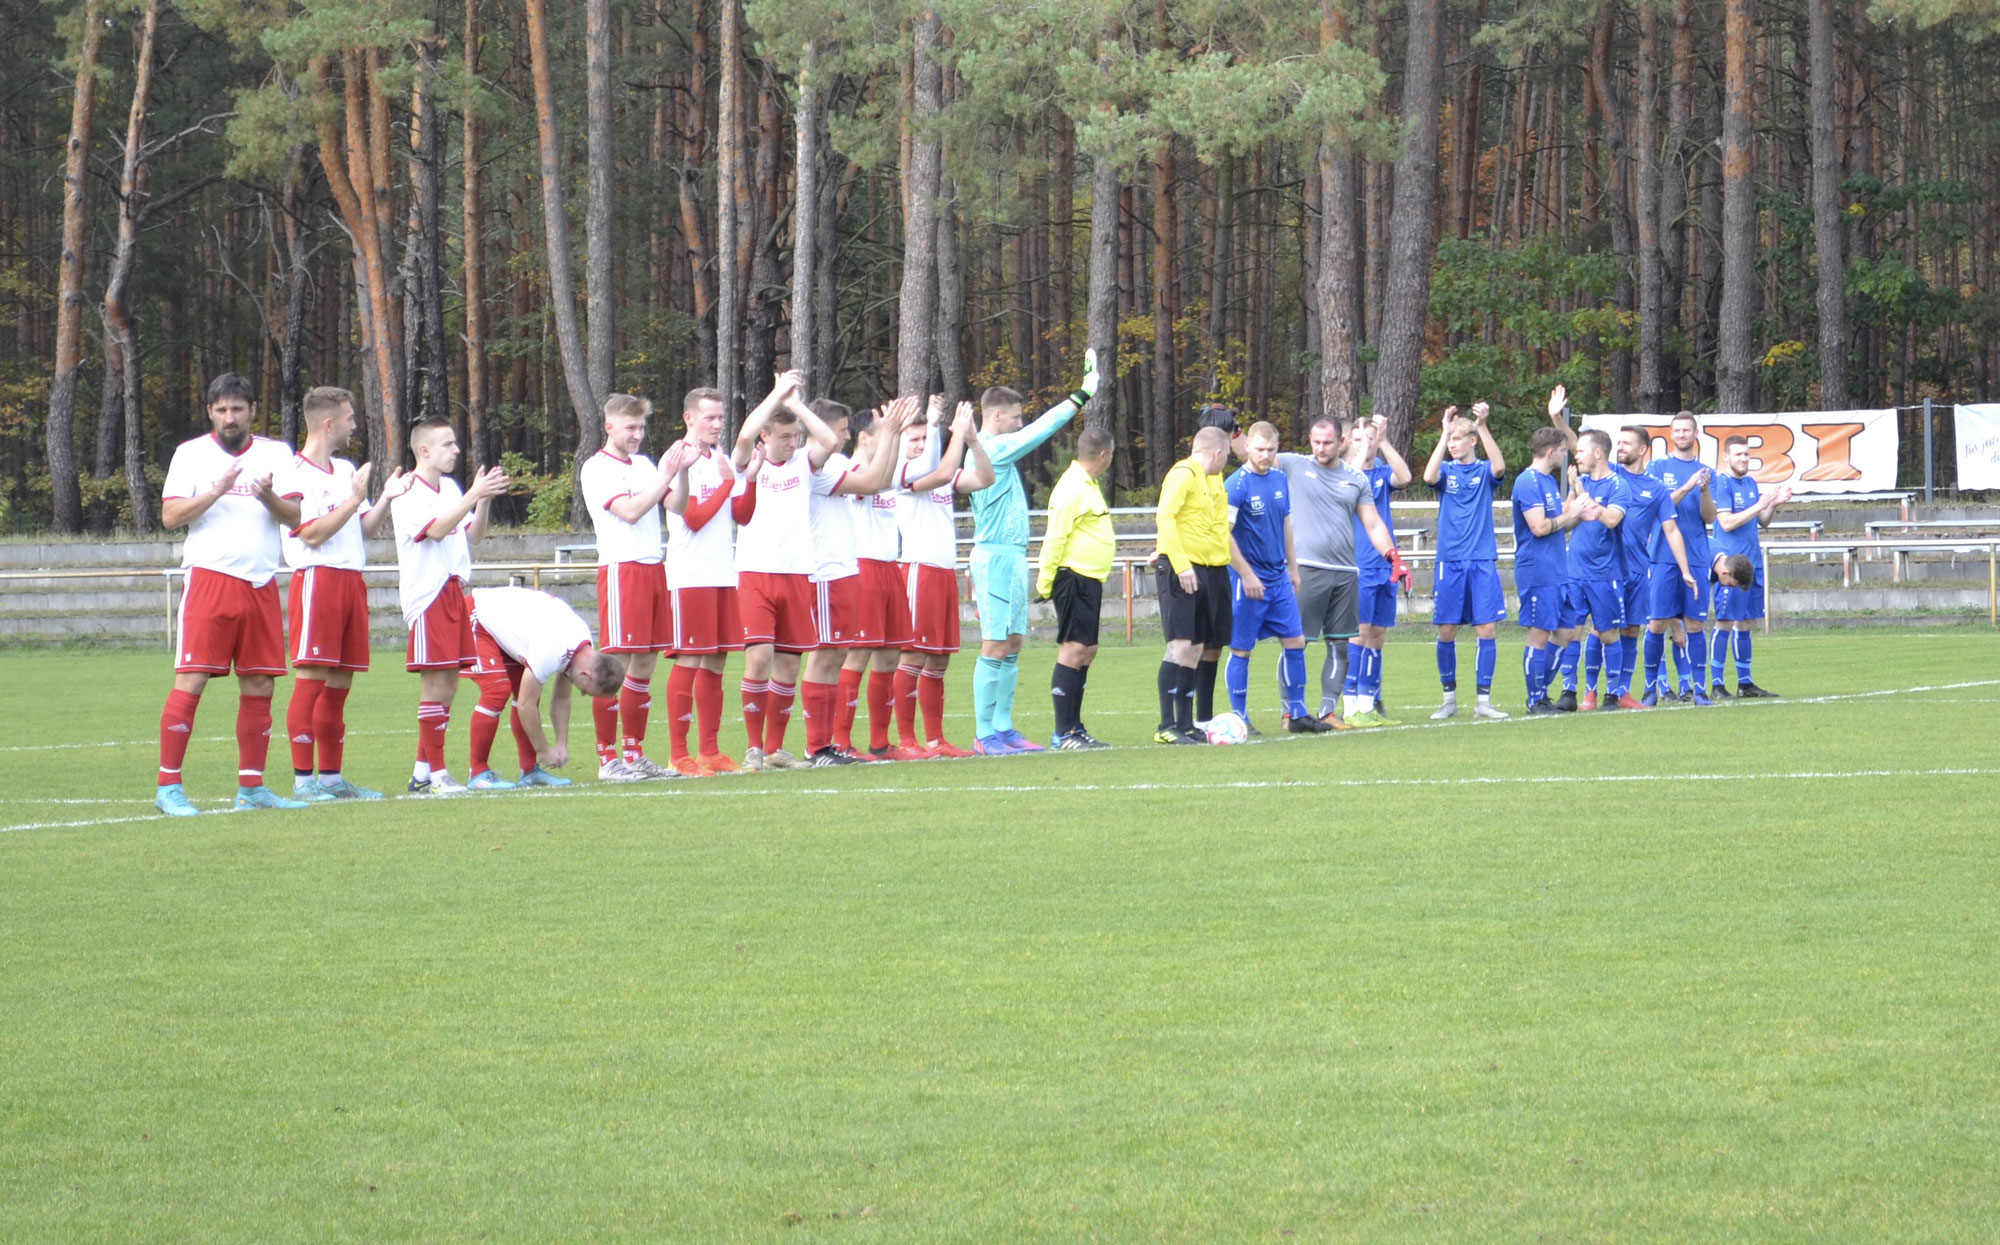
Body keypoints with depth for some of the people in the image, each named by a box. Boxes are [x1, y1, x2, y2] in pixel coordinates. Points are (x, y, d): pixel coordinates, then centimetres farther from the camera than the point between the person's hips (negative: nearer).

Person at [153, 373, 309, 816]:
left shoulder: (275, 454, 12)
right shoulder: (192, 454, 5)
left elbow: (296, 517, 4)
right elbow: (170, 515, -4)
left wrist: (267, 497, -16)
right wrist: (217, 491, -16)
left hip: (261, 584, 3)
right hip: (209, 577, -3)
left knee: (259, 686, 4)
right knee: (191, 680, -10)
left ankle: (251, 787, 11)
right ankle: (168, 787, -8)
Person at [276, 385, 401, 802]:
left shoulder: (347, 470, 19)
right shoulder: (296, 477, -7)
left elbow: (366, 531, 19)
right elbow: (313, 534, -15)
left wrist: (386, 499, 4)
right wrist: (356, 498, -14)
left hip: (351, 579, 8)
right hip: (318, 578, -8)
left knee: (340, 682, 9)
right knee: (310, 678, -10)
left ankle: (332, 776, 13)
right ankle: (303, 780, -11)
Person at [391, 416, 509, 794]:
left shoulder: (450, 488, 16)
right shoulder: (408, 493, -9)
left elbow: (473, 535, 16)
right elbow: (437, 529, -22)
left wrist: (485, 500, 0)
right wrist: (474, 495, -23)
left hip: (454, 590, 8)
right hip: (427, 593, -8)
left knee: (448, 683, 8)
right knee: (434, 682, -8)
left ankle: (422, 771, 14)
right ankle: (435, 773, -6)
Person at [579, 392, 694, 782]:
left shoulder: (644, 464, 18)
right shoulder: (597, 468, -5)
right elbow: (629, 511, -16)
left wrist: (680, 472, -6)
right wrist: (667, 476, -15)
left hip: (654, 567, 7)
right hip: (622, 570, -7)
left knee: (645, 664, 9)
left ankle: (634, 753, 15)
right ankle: (608, 759, -6)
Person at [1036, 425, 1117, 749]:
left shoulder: (1088, 485, 18)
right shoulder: (1073, 489, -15)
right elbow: (1055, 537, -18)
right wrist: (1044, 584, -18)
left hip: (1089, 580, 11)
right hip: (1074, 578, -11)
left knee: (1087, 651, 12)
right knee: (1073, 649, -11)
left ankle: (1075, 728, 16)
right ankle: (1063, 733, -11)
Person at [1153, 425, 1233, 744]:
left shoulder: (1214, 479, 18)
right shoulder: (1183, 474, -10)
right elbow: (1165, 517, -19)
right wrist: (1181, 565, -25)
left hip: (1210, 571, 9)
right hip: (1182, 571, -9)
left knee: (1196, 649, 9)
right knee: (1181, 644, -14)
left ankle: (1186, 725, 13)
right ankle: (1167, 727, -14)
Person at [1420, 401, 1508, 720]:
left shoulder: (1483, 471, 5)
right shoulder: (1446, 470, 5)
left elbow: (1499, 467, -18)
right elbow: (1429, 476, -17)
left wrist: (1483, 426, -25)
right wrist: (1444, 434, -19)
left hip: (1483, 561, -1)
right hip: (1450, 561, 1)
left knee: (1487, 628, -5)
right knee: (1446, 631, 1)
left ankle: (1484, 700, 2)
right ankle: (1449, 699, 14)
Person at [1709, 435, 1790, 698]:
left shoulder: (1751, 483, 15)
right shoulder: (1721, 484, -9)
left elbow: (1762, 521, 18)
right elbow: (1727, 523, -17)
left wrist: (1775, 504, 1)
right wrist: (1758, 506, -19)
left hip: (1752, 562, 8)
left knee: (1745, 622, 10)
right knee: (1725, 621, -7)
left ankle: (1745, 683, 14)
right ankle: (1716, 684, -5)